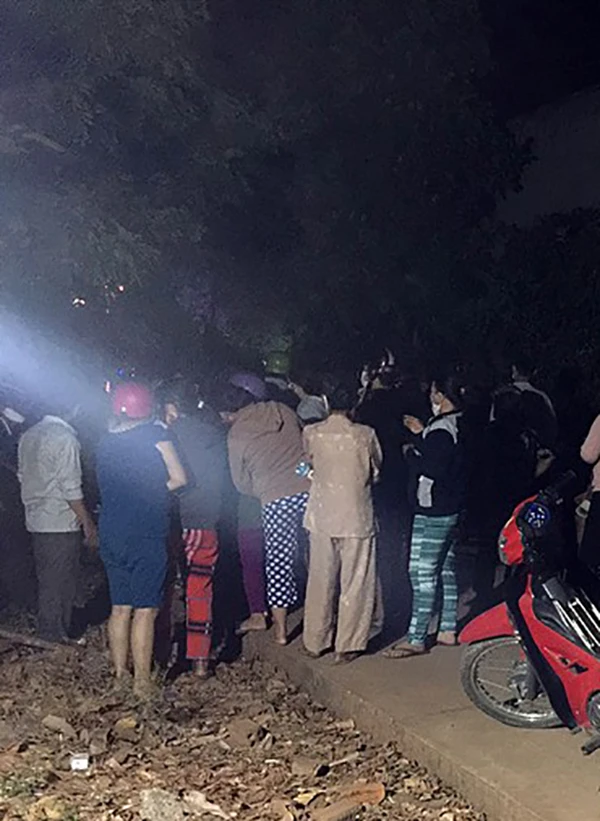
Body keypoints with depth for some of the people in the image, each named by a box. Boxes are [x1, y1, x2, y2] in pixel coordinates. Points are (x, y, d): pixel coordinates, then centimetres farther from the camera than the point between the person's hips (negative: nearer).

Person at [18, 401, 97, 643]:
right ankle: (56, 635, 10)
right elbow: (71, 488, -18)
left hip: (36, 521, 8)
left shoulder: (28, 436, 8)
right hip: (61, 524, -8)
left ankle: (47, 632, 23)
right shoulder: (65, 439, -17)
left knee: (46, 580, 16)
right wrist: (87, 522, -11)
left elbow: (23, 477, 14)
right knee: (61, 585, 3)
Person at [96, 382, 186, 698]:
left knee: (120, 608, 13)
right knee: (145, 610, -1)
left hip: (111, 535, 6)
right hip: (147, 535, -6)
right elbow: (179, 478, -7)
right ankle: (142, 682, 2)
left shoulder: (105, 442, 8)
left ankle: (120, 675, 21)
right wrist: (156, 489, 7)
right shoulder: (155, 434, -7)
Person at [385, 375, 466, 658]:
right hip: (450, 509, 11)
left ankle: (416, 638, -5)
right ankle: (448, 630, 25)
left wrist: (411, 452, -12)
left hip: (433, 513, -11)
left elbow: (432, 468, -27)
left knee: (422, 572, -7)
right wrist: (421, 433, 19)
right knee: (446, 568, 17)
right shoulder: (458, 425, 10)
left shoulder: (441, 430, -20)